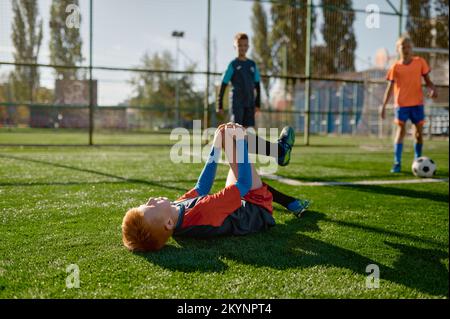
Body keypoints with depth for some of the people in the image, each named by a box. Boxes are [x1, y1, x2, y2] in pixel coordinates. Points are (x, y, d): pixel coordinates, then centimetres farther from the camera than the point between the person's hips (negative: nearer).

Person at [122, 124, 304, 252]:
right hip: (259, 210, -7)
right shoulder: (203, 213, -44)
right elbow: (244, 183, -34)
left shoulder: (176, 209, -22)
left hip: (240, 206, 7)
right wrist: (240, 140, -23)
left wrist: (216, 147, 0)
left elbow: (200, 188, -3)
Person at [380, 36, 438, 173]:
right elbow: (390, 87, 2)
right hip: (401, 104, -1)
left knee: (419, 132, 6)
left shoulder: (420, 62, 4)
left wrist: (432, 89, -15)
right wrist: (383, 105, -6)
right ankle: (397, 163, -3)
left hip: (417, 103, 2)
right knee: (401, 131, -6)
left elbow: (427, 80, 8)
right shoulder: (396, 67, 2)